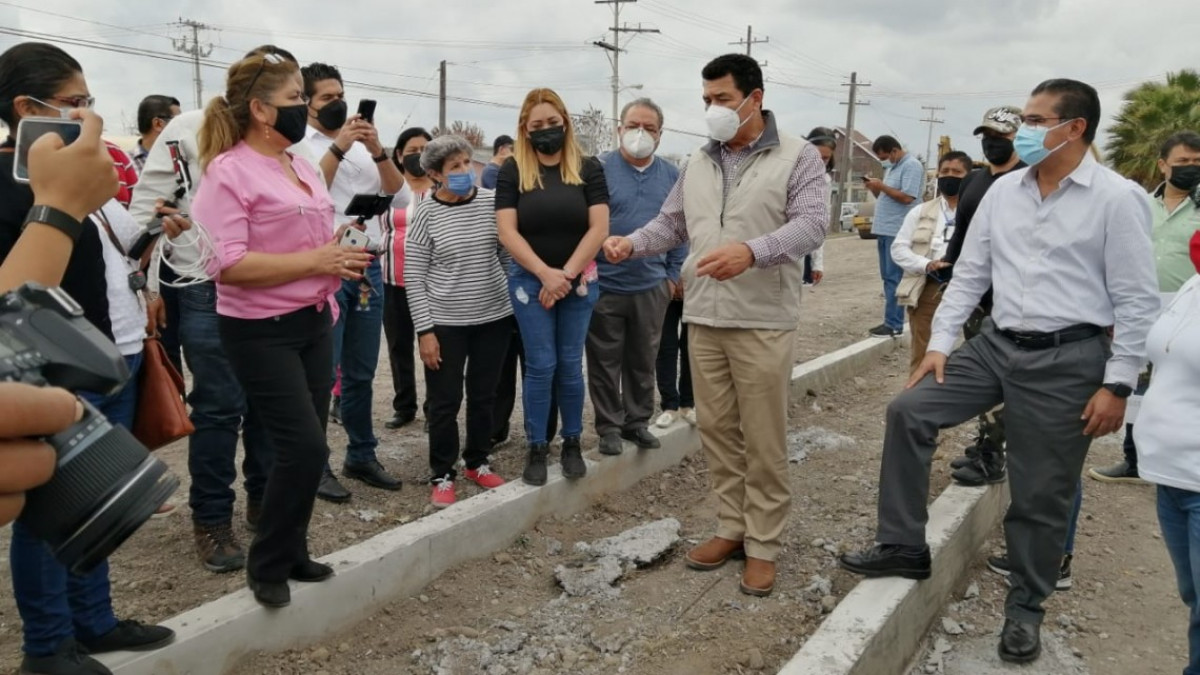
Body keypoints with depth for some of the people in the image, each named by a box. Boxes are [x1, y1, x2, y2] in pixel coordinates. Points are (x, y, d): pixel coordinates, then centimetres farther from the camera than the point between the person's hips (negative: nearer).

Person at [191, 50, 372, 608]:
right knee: (304, 447, -9)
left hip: (313, 323, 8)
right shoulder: (229, 171, -14)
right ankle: (267, 565, 11)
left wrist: (342, 257, 4)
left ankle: (292, 554, 26)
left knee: (306, 447, 11)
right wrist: (316, 261, -23)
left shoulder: (302, 166, 11)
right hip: (261, 331, -8)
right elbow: (226, 264, -24)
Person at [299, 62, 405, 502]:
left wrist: (378, 151, -9)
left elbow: (400, 197, 5)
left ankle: (362, 456, 23)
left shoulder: (362, 147, 14)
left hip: (368, 268, 5)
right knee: (321, 374, -1)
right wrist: (338, 147, -20)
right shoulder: (297, 147, 0)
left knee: (361, 373, 12)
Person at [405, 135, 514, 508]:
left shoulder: (492, 202, -1)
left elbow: (507, 255, 9)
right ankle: (443, 475, 20)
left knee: (484, 396, 13)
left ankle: (477, 462, 31)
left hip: (493, 317, 3)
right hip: (445, 322, -3)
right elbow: (414, 278, -8)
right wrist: (425, 330, -11)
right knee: (445, 402, 5)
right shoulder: (426, 214, -9)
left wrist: (519, 302, 10)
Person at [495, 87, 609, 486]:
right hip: (529, 280, -1)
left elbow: (598, 228, -5)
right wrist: (546, 273, -15)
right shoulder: (513, 171, 0)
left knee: (570, 365, 8)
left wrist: (567, 274, -12)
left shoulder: (588, 169, 1)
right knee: (540, 365, 1)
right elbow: (507, 232, -7)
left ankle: (572, 443, 22)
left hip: (579, 280, 1)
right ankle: (536, 448, 13)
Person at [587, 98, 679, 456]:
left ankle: (637, 421, 29)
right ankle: (609, 426, 21)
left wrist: (674, 273, 8)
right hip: (605, 285, -3)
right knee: (605, 361, 7)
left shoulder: (671, 175, 6)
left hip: (652, 287, 3)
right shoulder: (599, 168, -6)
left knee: (643, 360, 14)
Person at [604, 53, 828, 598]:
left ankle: (763, 544, 15)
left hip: (763, 322, -5)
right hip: (703, 319, 5)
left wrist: (751, 252, -30)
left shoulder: (798, 156, -2)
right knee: (716, 430, 11)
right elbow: (672, 223, 17)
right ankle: (732, 528, 25)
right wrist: (632, 243, -2)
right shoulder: (697, 164, 14)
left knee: (763, 440, 2)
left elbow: (812, 223, -14)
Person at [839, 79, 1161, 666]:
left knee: (1041, 495, 4)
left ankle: (1025, 607, 26)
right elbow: (969, 272, 9)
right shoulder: (1004, 191, 6)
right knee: (908, 411, -7)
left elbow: (1137, 299, -8)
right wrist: (939, 343, 3)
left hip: (1068, 359, -5)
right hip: (995, 344, 5)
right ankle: (902, 547, 7)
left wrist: (1118, 384, -11)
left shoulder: (1117, 198, -9)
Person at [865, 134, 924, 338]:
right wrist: (874, 188, 4)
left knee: (894, 278, -8)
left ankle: (894, 324, -6)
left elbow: (906, 197, -18)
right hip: (884, 230, 9)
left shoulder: (912, 166, -9)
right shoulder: (892, 167, 20)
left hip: (898, 232, -9)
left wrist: (881, 186, -13)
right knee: (888, 277, 10)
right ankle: (891, 320, 15)